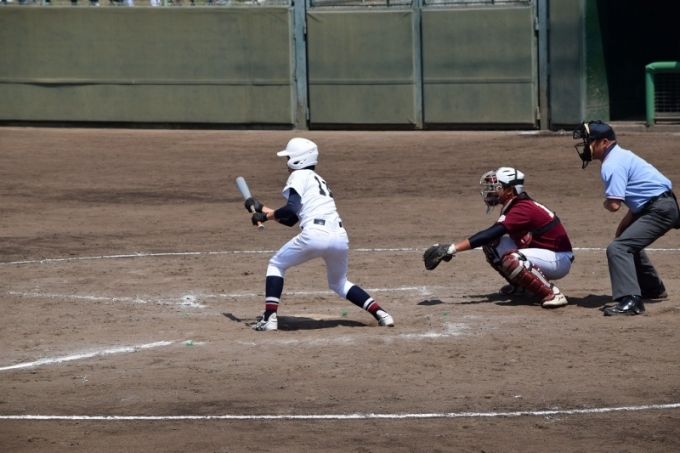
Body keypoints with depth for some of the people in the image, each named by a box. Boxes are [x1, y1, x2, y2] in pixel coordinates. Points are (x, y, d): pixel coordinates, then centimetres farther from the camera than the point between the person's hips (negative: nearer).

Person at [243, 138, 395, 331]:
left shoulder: (299, 176, 7)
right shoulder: (318, 180, 32)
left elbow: (291, 209, -9)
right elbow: (290, 220, 33)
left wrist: (265, 216, 4)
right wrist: (261, 208, 35)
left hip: (315, 234, -8)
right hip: (340, 237, 8)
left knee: (276, 265, 14)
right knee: (339, 283, 29)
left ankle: (270, 317, 1)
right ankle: (380, 313, 13)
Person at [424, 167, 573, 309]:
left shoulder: (522, 209, -23)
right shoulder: (515, 205, 7)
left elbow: (489, 234, -31)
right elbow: (490, 237, 11)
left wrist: (452, 248, -34)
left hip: (560, 260, -10)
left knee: (511, 259, -34)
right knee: (492, 245, 2)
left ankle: (552, 293, -24)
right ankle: (522, 287, 14)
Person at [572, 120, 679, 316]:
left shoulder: (612, 165, -16)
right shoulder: (621, 156, 15)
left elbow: (614, 205, -24)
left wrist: (605, 203, 0)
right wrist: (623, 226, 14)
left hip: (660, 210, -11)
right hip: (662, 206, 11)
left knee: (618, 247, -20)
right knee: (629, 243, 32)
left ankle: (630, 301, -29)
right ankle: (652, 288, 46)